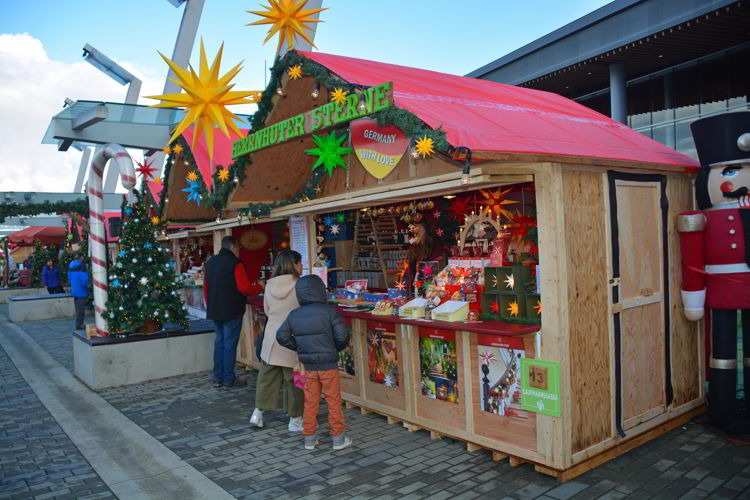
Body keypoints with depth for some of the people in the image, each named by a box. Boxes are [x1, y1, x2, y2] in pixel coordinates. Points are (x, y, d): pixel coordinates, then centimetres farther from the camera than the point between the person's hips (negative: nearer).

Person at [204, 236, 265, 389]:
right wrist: (259, 287, -2)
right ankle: (228, 380, 4)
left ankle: (218, 378, 19)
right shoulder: (235, 263, -14)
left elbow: (206, 287, 16)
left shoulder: (210, 262, 11)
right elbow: (245, 288, -19)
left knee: (219, 342, 15)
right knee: (230, 344, -1)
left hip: (215, 310, 8)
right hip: (231, 311, -7)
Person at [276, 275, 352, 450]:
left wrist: (298, 347, 12)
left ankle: (309, 439, 23)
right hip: (328, 365, -4)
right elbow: (341, 335, -17)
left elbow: (282, 336, 3)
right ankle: (338, 438, 16)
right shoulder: (330, 311, -13)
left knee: (310, 402, 14)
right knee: (333, 401, 8)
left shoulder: (294, 315, 0)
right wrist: (338, 347, 3)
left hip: (309, 366, 4)